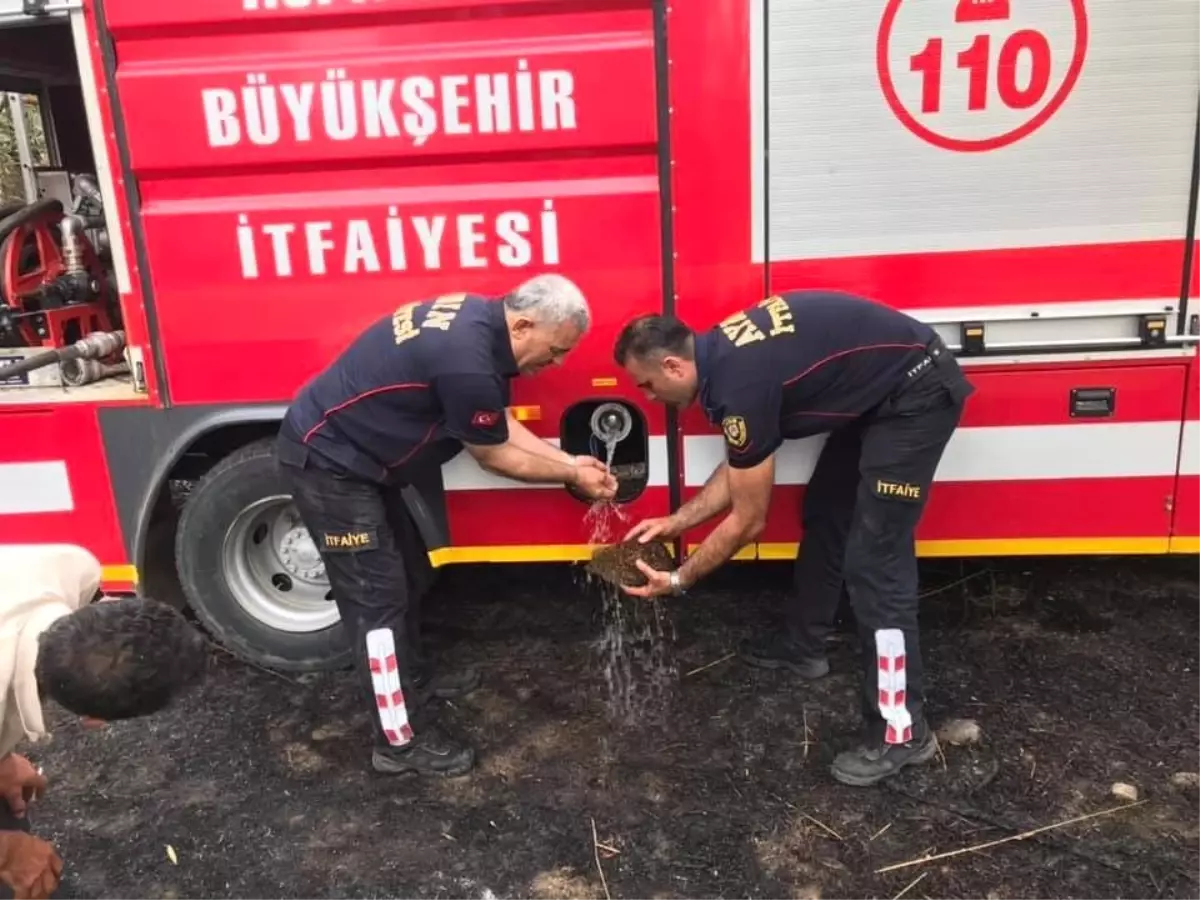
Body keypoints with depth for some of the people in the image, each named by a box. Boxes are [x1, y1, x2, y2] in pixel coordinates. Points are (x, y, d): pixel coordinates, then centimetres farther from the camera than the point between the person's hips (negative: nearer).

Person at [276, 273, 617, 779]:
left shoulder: (479, 320, 0)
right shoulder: (467, 363, -30)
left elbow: (500, 425, 10)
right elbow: (494, 456, -14)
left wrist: (569, 461, 7)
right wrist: (571, 478, -2)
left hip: (352, 452, 10)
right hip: (326, 461, -10)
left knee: (407, 573, 20)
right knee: (378, 595, -3)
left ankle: (412, 678, 39)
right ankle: (401, 741, 11)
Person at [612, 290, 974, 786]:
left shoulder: (741, 384, -26)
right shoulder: (721, 353, 2)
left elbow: (748, 521, -15)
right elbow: (738, 470, 14)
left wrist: (679, 580, -4)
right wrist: (677, 521, 14)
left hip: (917, 393, -10)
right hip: (879, 391, 10)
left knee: (874, 559, -10)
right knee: (825, 513, 19)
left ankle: (901, 732, 1)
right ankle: (803, 647, 36)